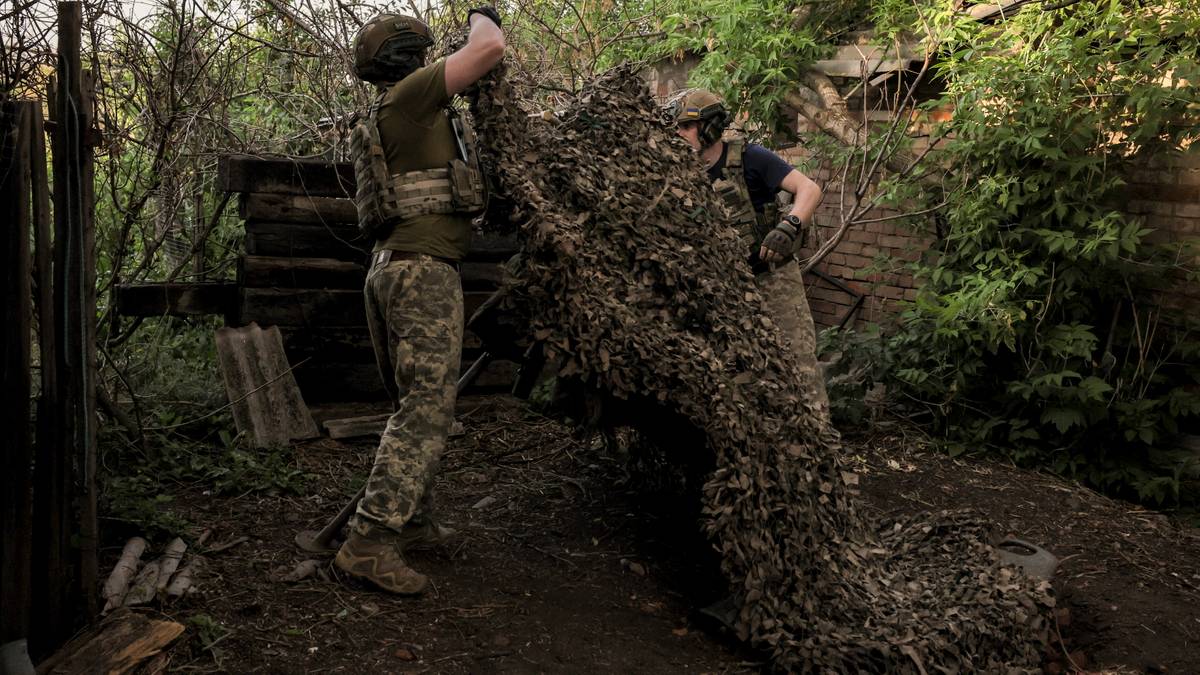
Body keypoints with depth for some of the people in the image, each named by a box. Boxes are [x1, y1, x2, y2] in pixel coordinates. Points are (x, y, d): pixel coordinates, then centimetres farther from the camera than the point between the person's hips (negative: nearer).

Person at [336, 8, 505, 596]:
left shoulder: (384, 124, 21)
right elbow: (490, 50, -13)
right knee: (426, 409, -12)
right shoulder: (406, 97, -7)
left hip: (392, 269, 10)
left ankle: (412, 520, 23)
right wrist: (481, 16, 7)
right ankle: (369, 542, -14)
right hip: (424, 271, -10)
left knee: (415, 405, 15)